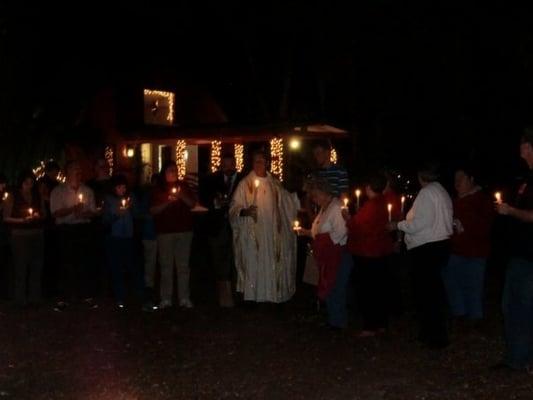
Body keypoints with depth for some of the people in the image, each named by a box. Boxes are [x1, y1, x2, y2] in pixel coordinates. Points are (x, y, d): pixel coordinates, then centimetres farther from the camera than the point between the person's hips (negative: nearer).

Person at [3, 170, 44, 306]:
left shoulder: (37, 197, 11)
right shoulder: (12, 198, -1)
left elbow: (43, 214, 18)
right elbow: (6, 218, -4)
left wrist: (38, 216, -4)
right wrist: (22, 220, -16)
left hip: (37, 234, 4)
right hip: (20, 235, -4)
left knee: (36, 266, 3)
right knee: (21, 267, -5)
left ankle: (34, 296, 12)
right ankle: (21, 298, 1)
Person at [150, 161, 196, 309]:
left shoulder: (183, 186, 12)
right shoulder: (158, 190, 7)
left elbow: (193, 204, 6)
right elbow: (153, 210, 0)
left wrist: (182, 196, -11)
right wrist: (167, 202, -13)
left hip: (184, 229, 1)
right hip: (165, 231, -1)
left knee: (183, 265, 0)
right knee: (166, 266, -2)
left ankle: (184, 298, 4)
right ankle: (166, 299, 2)